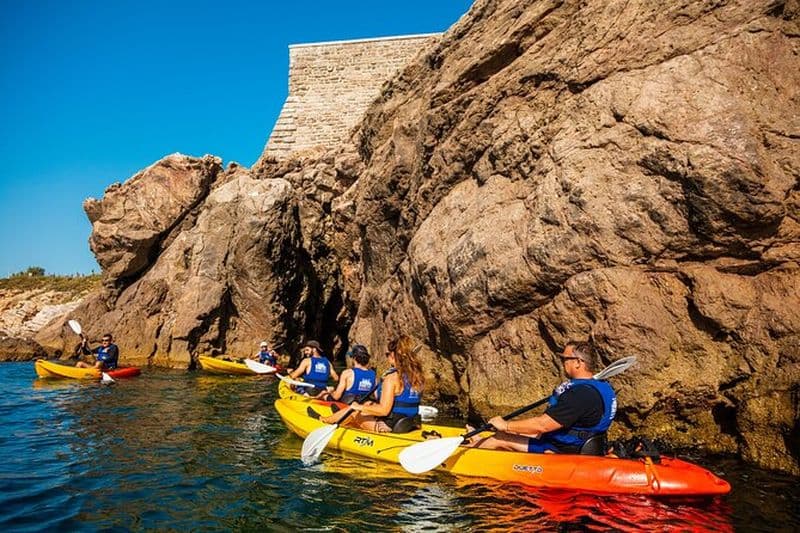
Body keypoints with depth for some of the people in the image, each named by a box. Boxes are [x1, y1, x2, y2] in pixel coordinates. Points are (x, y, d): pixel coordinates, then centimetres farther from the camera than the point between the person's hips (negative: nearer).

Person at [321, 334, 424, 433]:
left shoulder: (392, 377, -22)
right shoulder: (418, 375, 0)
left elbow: (383, 410, -25)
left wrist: (360, 407, -12)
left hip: (389, 426, -8)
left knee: (353, 412, 16)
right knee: (368, 404, 27)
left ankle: (327, 420, 44)